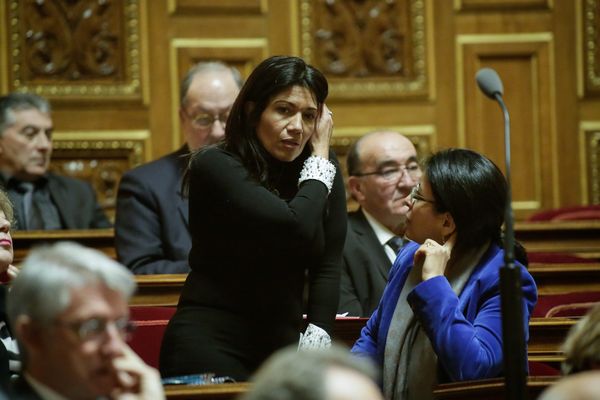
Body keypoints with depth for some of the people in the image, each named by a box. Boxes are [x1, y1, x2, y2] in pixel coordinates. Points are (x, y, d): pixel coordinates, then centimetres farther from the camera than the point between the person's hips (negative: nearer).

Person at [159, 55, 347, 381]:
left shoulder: (323, 170, 5)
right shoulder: (215, 166, -12)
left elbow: (327, 265, 2)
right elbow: (296, 228, -23)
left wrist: (316, 348, -9)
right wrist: (320, 161, -9)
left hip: (283, 343, 5)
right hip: (210, 345, -5)